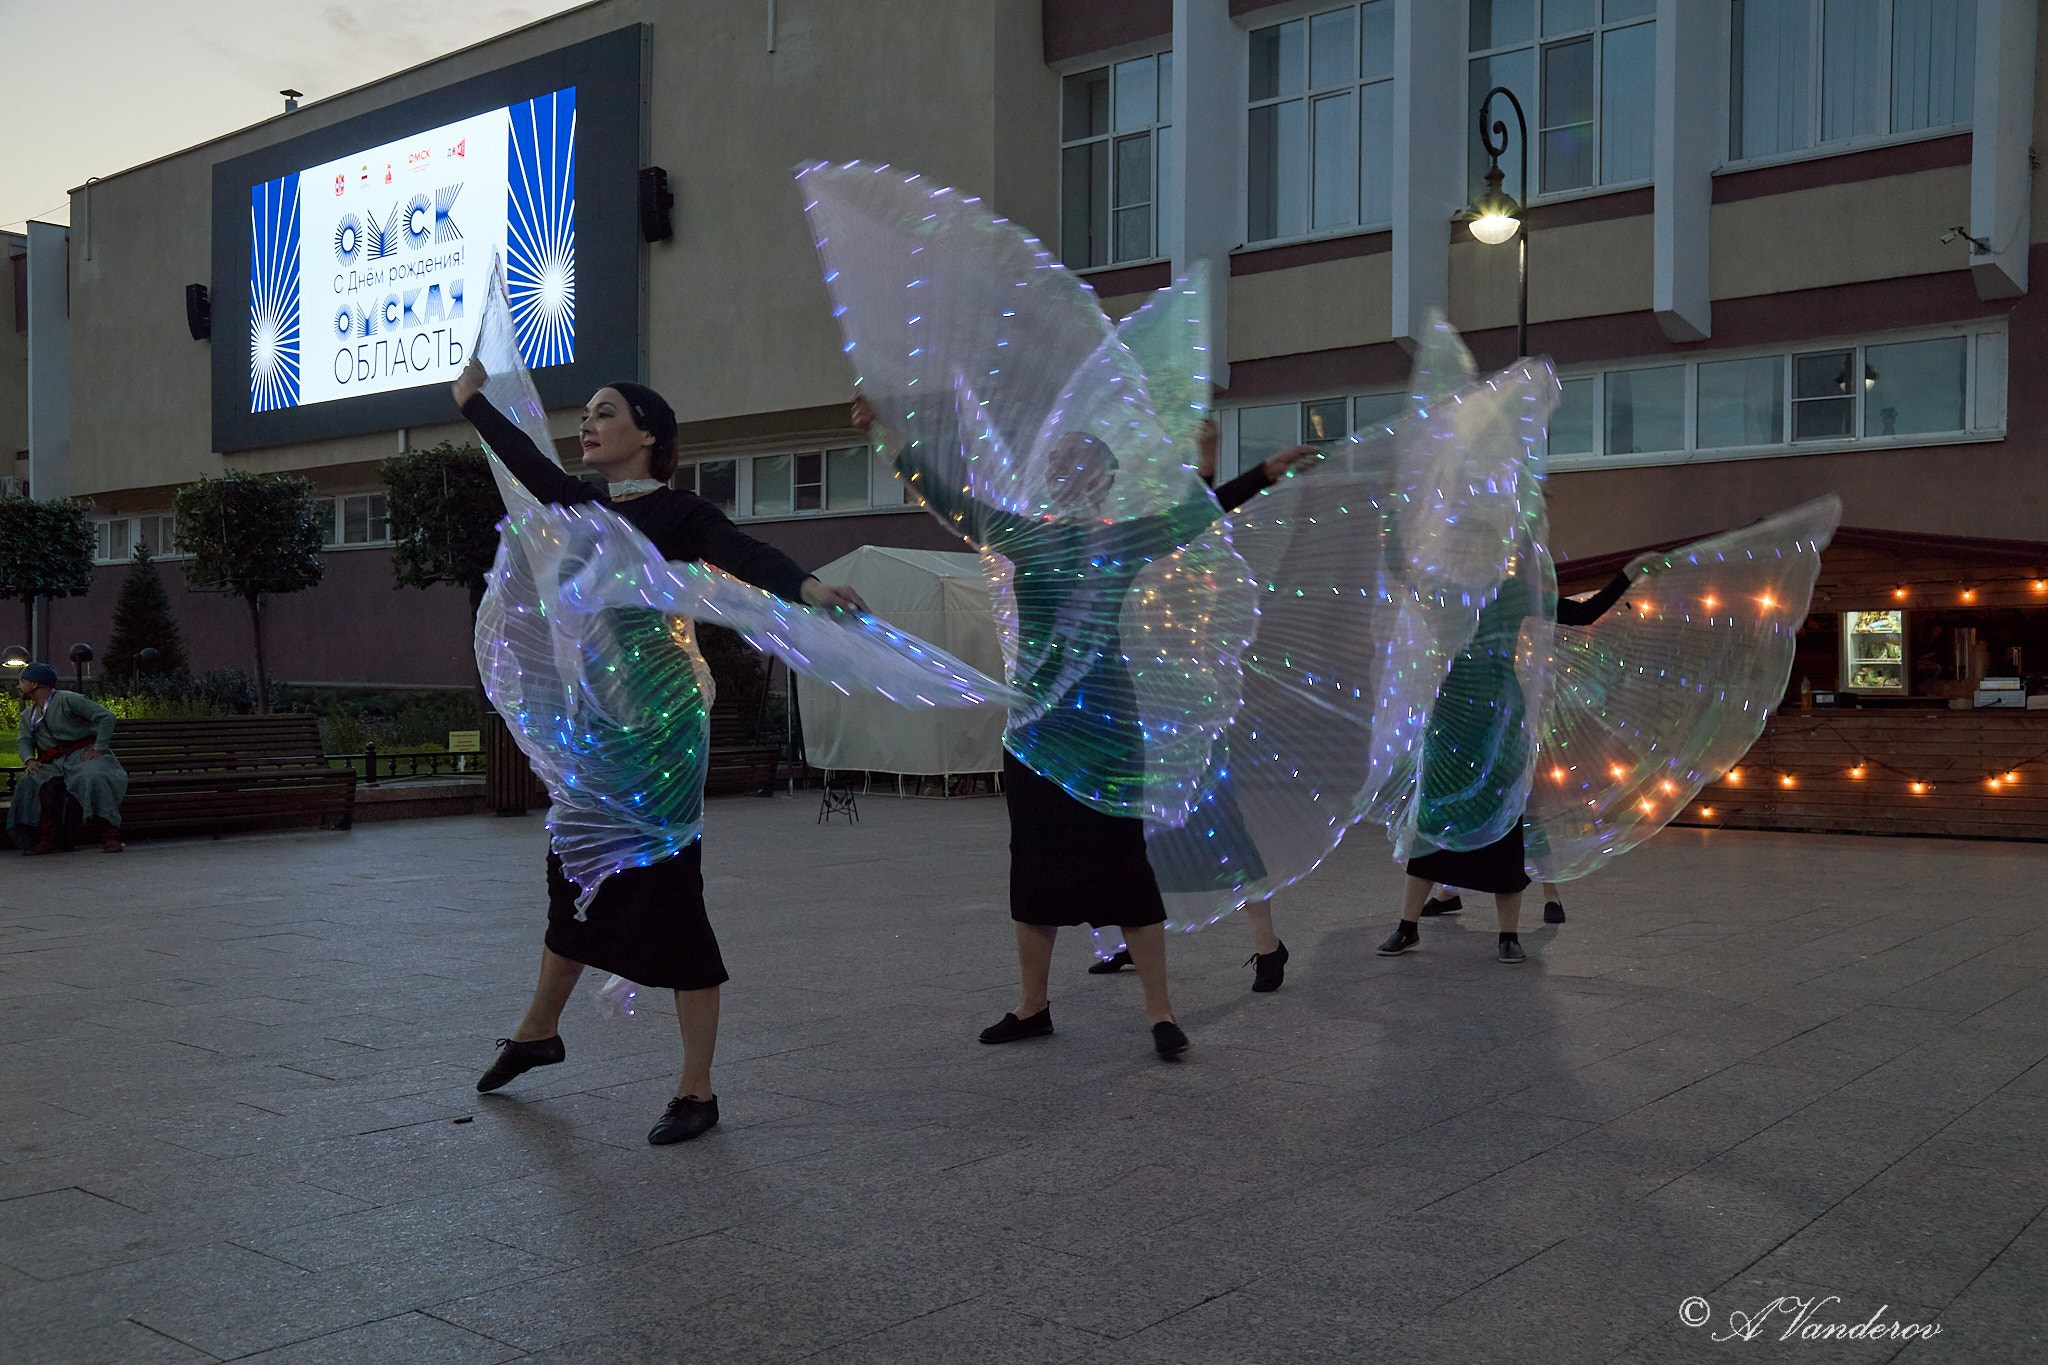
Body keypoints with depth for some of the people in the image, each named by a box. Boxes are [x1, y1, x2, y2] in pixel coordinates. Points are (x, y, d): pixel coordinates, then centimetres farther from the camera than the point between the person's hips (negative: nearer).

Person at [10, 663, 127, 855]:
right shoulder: (27, 715, 21)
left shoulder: (67, 700, -4)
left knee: (93, 778, -37)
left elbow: (106, 717, -10)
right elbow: (24, 741, 12)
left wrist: (98, 749, -16)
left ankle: (110, 838, -33)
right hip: (53, 763, 6)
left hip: (84, 754, -6)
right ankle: (46, 841, -23)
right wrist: (29, 760, -11)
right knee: (30, 782, -25)